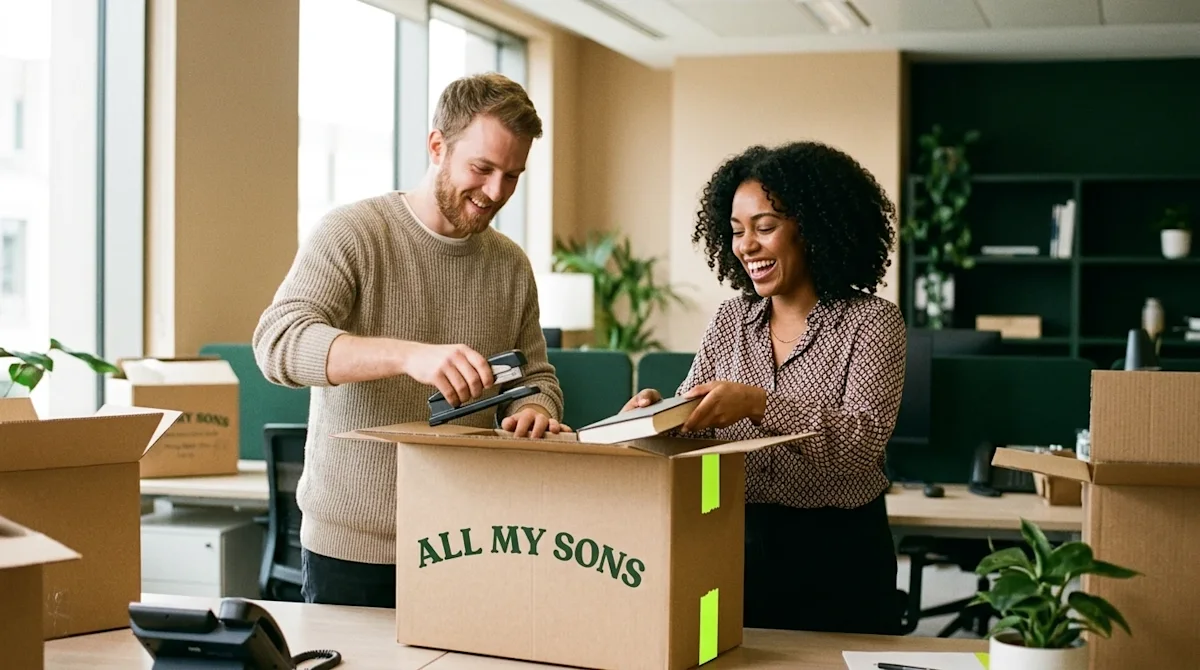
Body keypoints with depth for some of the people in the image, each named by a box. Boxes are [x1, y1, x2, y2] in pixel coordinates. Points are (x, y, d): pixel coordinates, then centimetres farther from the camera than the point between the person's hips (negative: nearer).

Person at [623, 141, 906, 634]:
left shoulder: (870, 322, -7)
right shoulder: (731, 320, 7)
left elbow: (864, 441, -20)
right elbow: (692, 418, 4)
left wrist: (757, 403, -32)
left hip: (837, 557, -4)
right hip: (738, 545, 4)